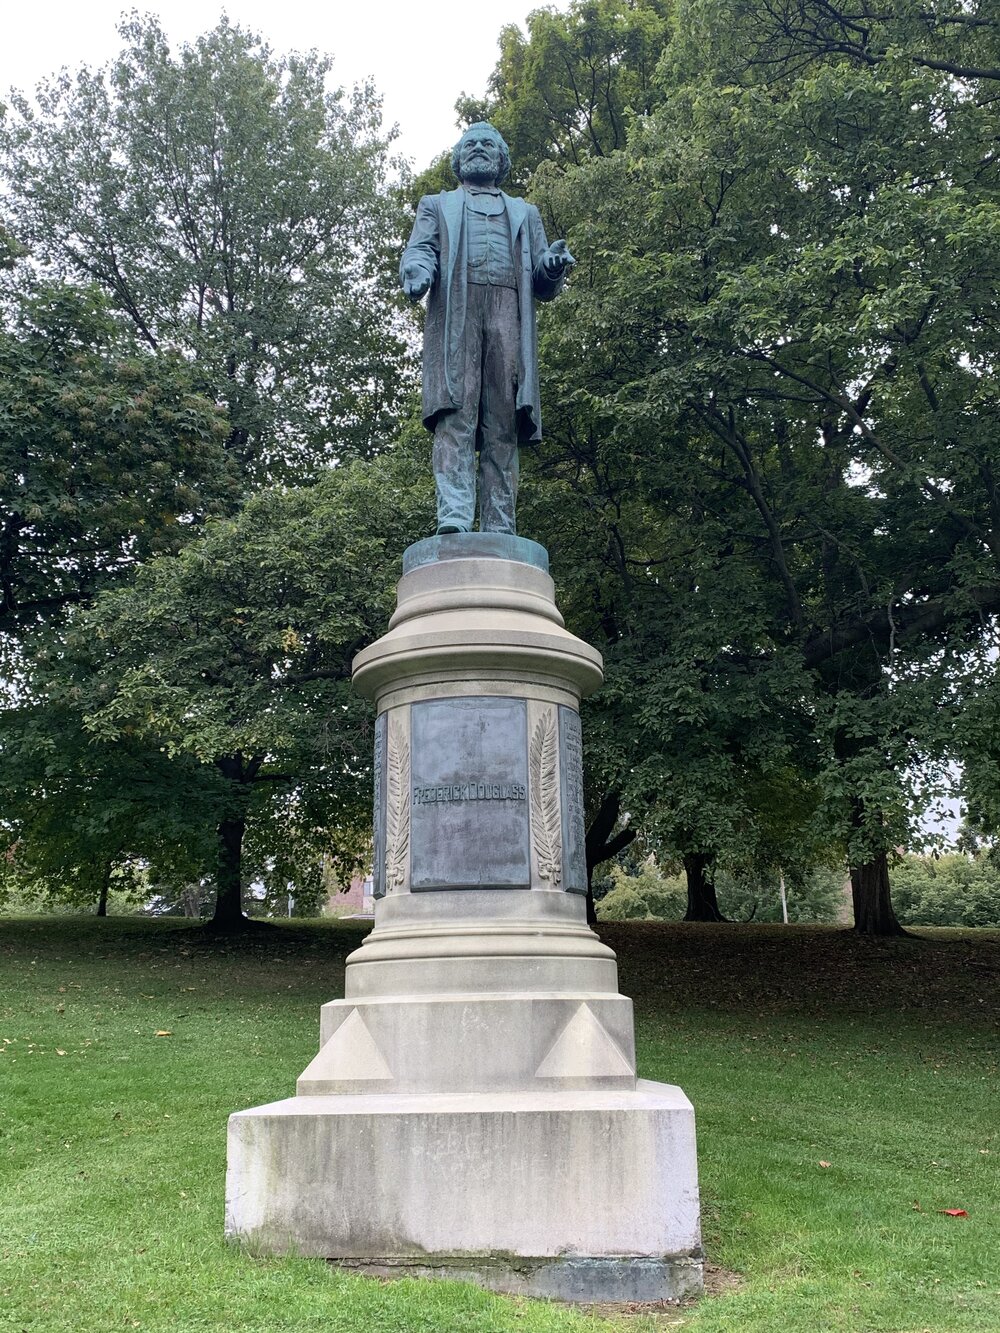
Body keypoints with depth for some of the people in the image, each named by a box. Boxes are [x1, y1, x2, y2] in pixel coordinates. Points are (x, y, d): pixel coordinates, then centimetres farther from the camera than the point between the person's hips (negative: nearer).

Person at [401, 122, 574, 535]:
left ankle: (500, 529, -17)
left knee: (503, 423, -10)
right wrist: (417, 272, -12)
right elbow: (419, 250, 13)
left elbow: (542, 286, 23)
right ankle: (453, 517, -30)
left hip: (508, 314, 1)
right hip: (455, 311, -1)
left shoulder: (524, 212, 33)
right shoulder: (437, 205, 31)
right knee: (456, 414, -19)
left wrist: (552, 266, -2)